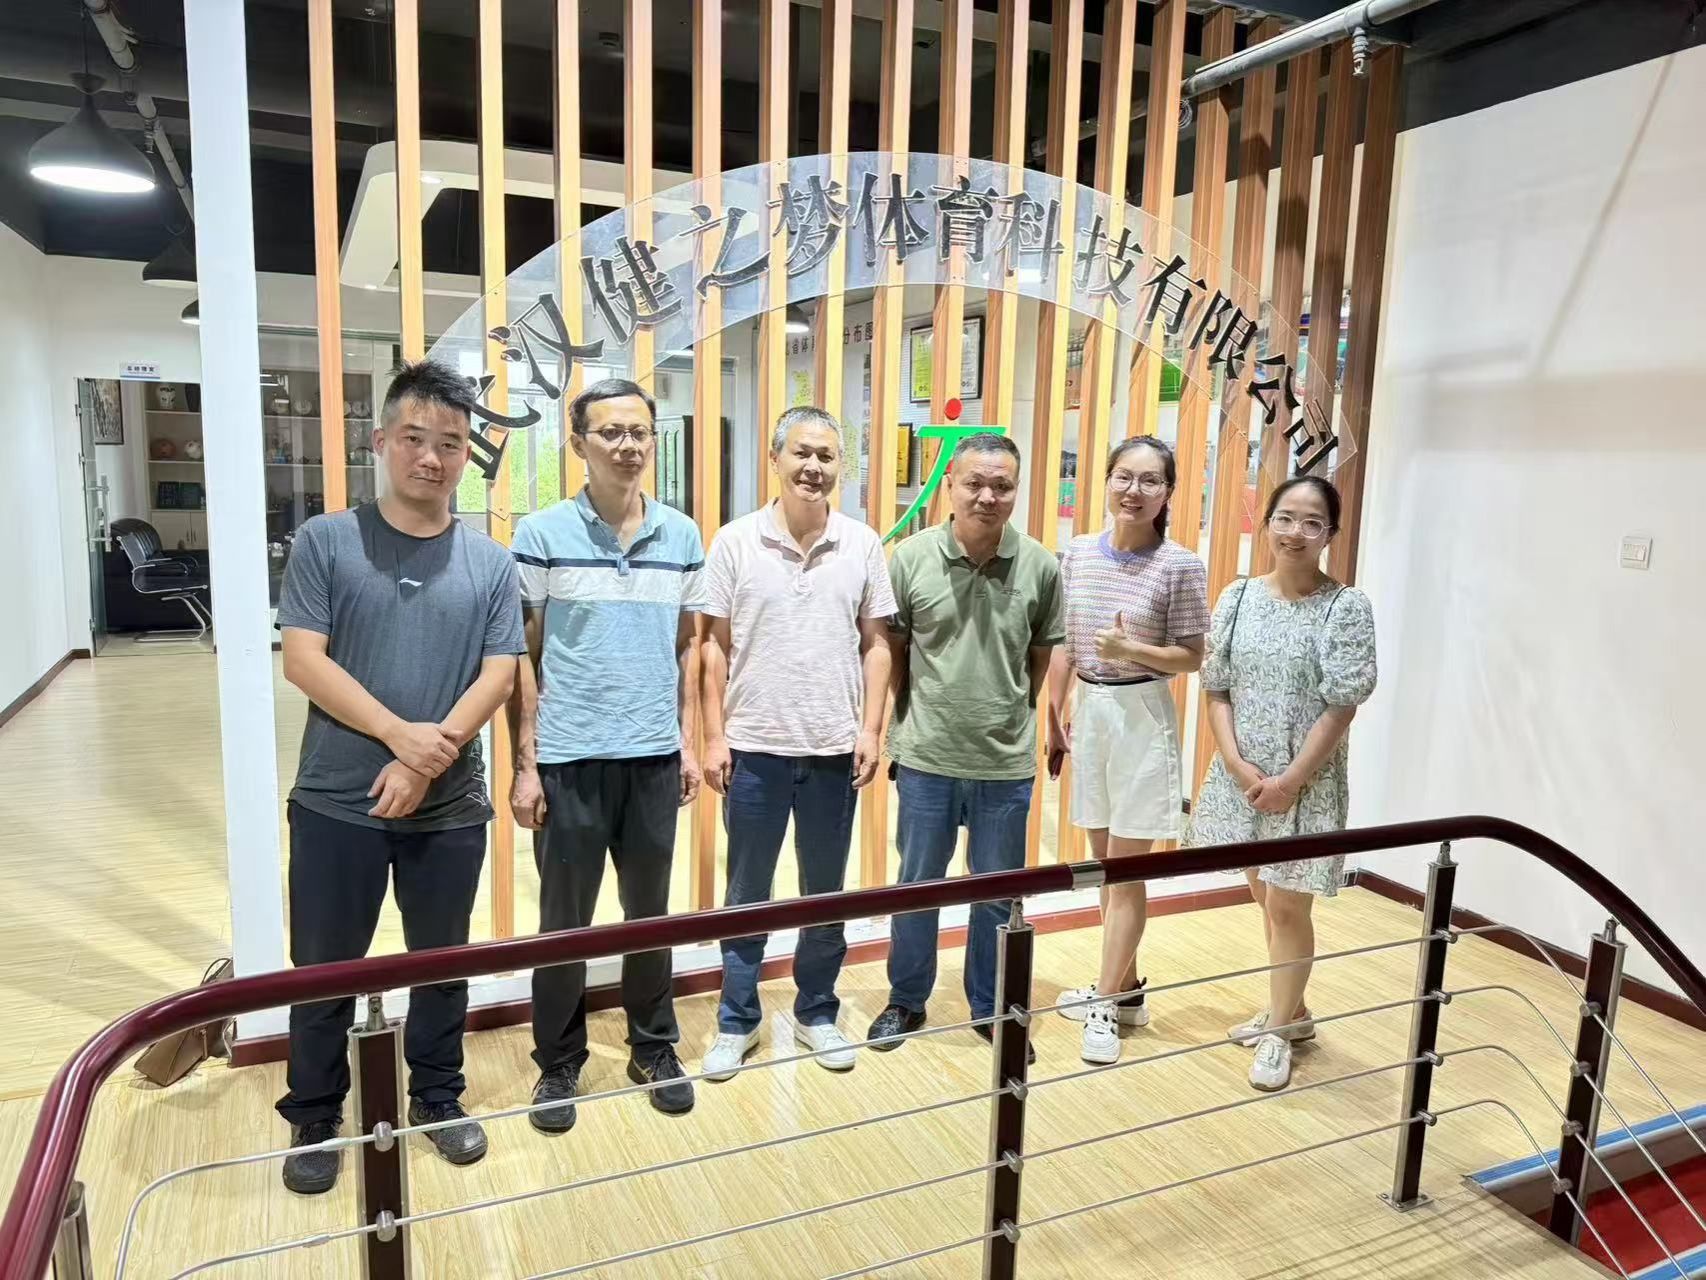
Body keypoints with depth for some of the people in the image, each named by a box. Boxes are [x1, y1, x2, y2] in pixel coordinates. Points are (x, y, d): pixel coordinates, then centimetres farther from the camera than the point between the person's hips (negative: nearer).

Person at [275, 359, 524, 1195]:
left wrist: (430, 762, -16)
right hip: (336, 804, -1)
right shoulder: (325, 542, -2)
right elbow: (302, 661, -9)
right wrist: (400, 734, -20)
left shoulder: (490, 563, 2)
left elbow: (498, 674, -4)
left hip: (450, 807, 2)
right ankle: (314, 1121, 32)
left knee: (442, 961, 16)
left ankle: (438, 1099, 35)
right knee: (325, 969, 12)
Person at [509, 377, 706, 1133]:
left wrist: (689, 742, 7)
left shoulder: (682, 537, 5)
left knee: (650, 912, 15)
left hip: (654, 758, 3)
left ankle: (655, 1048, 33)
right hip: (570, 760, -2)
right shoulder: (541, 535, -5)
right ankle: (558, 1064, 28)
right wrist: (525, 764, -7)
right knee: (565, 921, 10)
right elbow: (523, 659, -4)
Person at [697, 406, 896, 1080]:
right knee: (747, 893, 11)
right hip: (755, 747, -1)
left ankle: (817, 1014, 31)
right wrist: (714, 736, -4)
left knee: (826, 892, 14)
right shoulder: (735, 542, -3)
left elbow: (875, 645, 5)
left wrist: (870, 729, -2)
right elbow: (714, 647, -1)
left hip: (834, 748, 2)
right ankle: (737, 1021, 26)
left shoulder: (863, 545, 1)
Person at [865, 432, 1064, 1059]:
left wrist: (1010, 714, 8)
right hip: (926, 759, 0)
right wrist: (904, 723, 6)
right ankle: (906, 1001, 35)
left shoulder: (1041, 567, -6)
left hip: (1007, 764, 1)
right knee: (916, 886, 15)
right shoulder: (910, 558, -7)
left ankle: (990, 1007, 35)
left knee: (998, 894, 15)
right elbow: (892, 650, 3)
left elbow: (1042, 655, 7)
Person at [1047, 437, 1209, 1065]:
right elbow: (1064, 644, 8)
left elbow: (1192, 658, -6)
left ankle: (1106, 1005, 11)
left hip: (1142, 715, -5)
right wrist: (1055, 713, 7)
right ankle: (1125, 986, 30)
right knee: (1103, 860, 14)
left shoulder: (1180, 566, -10)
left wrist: (1131, 649, -21)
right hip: (1088, 709, 5)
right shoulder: (1077, 553, 3)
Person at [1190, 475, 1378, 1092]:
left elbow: (1341, 708, -12)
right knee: (1266, 897, 16)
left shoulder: (1346, 607, -10)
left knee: (1288, 905, 3)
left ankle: (1280, 1029, 23)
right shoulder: (1238, 597, 1)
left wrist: (1291, 780, -15)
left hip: (1306, 780, -4)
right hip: (1242, 774, 4)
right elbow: (1217, 691, 2)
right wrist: (1237, 765, -9)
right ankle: (1291, 1010, 36)